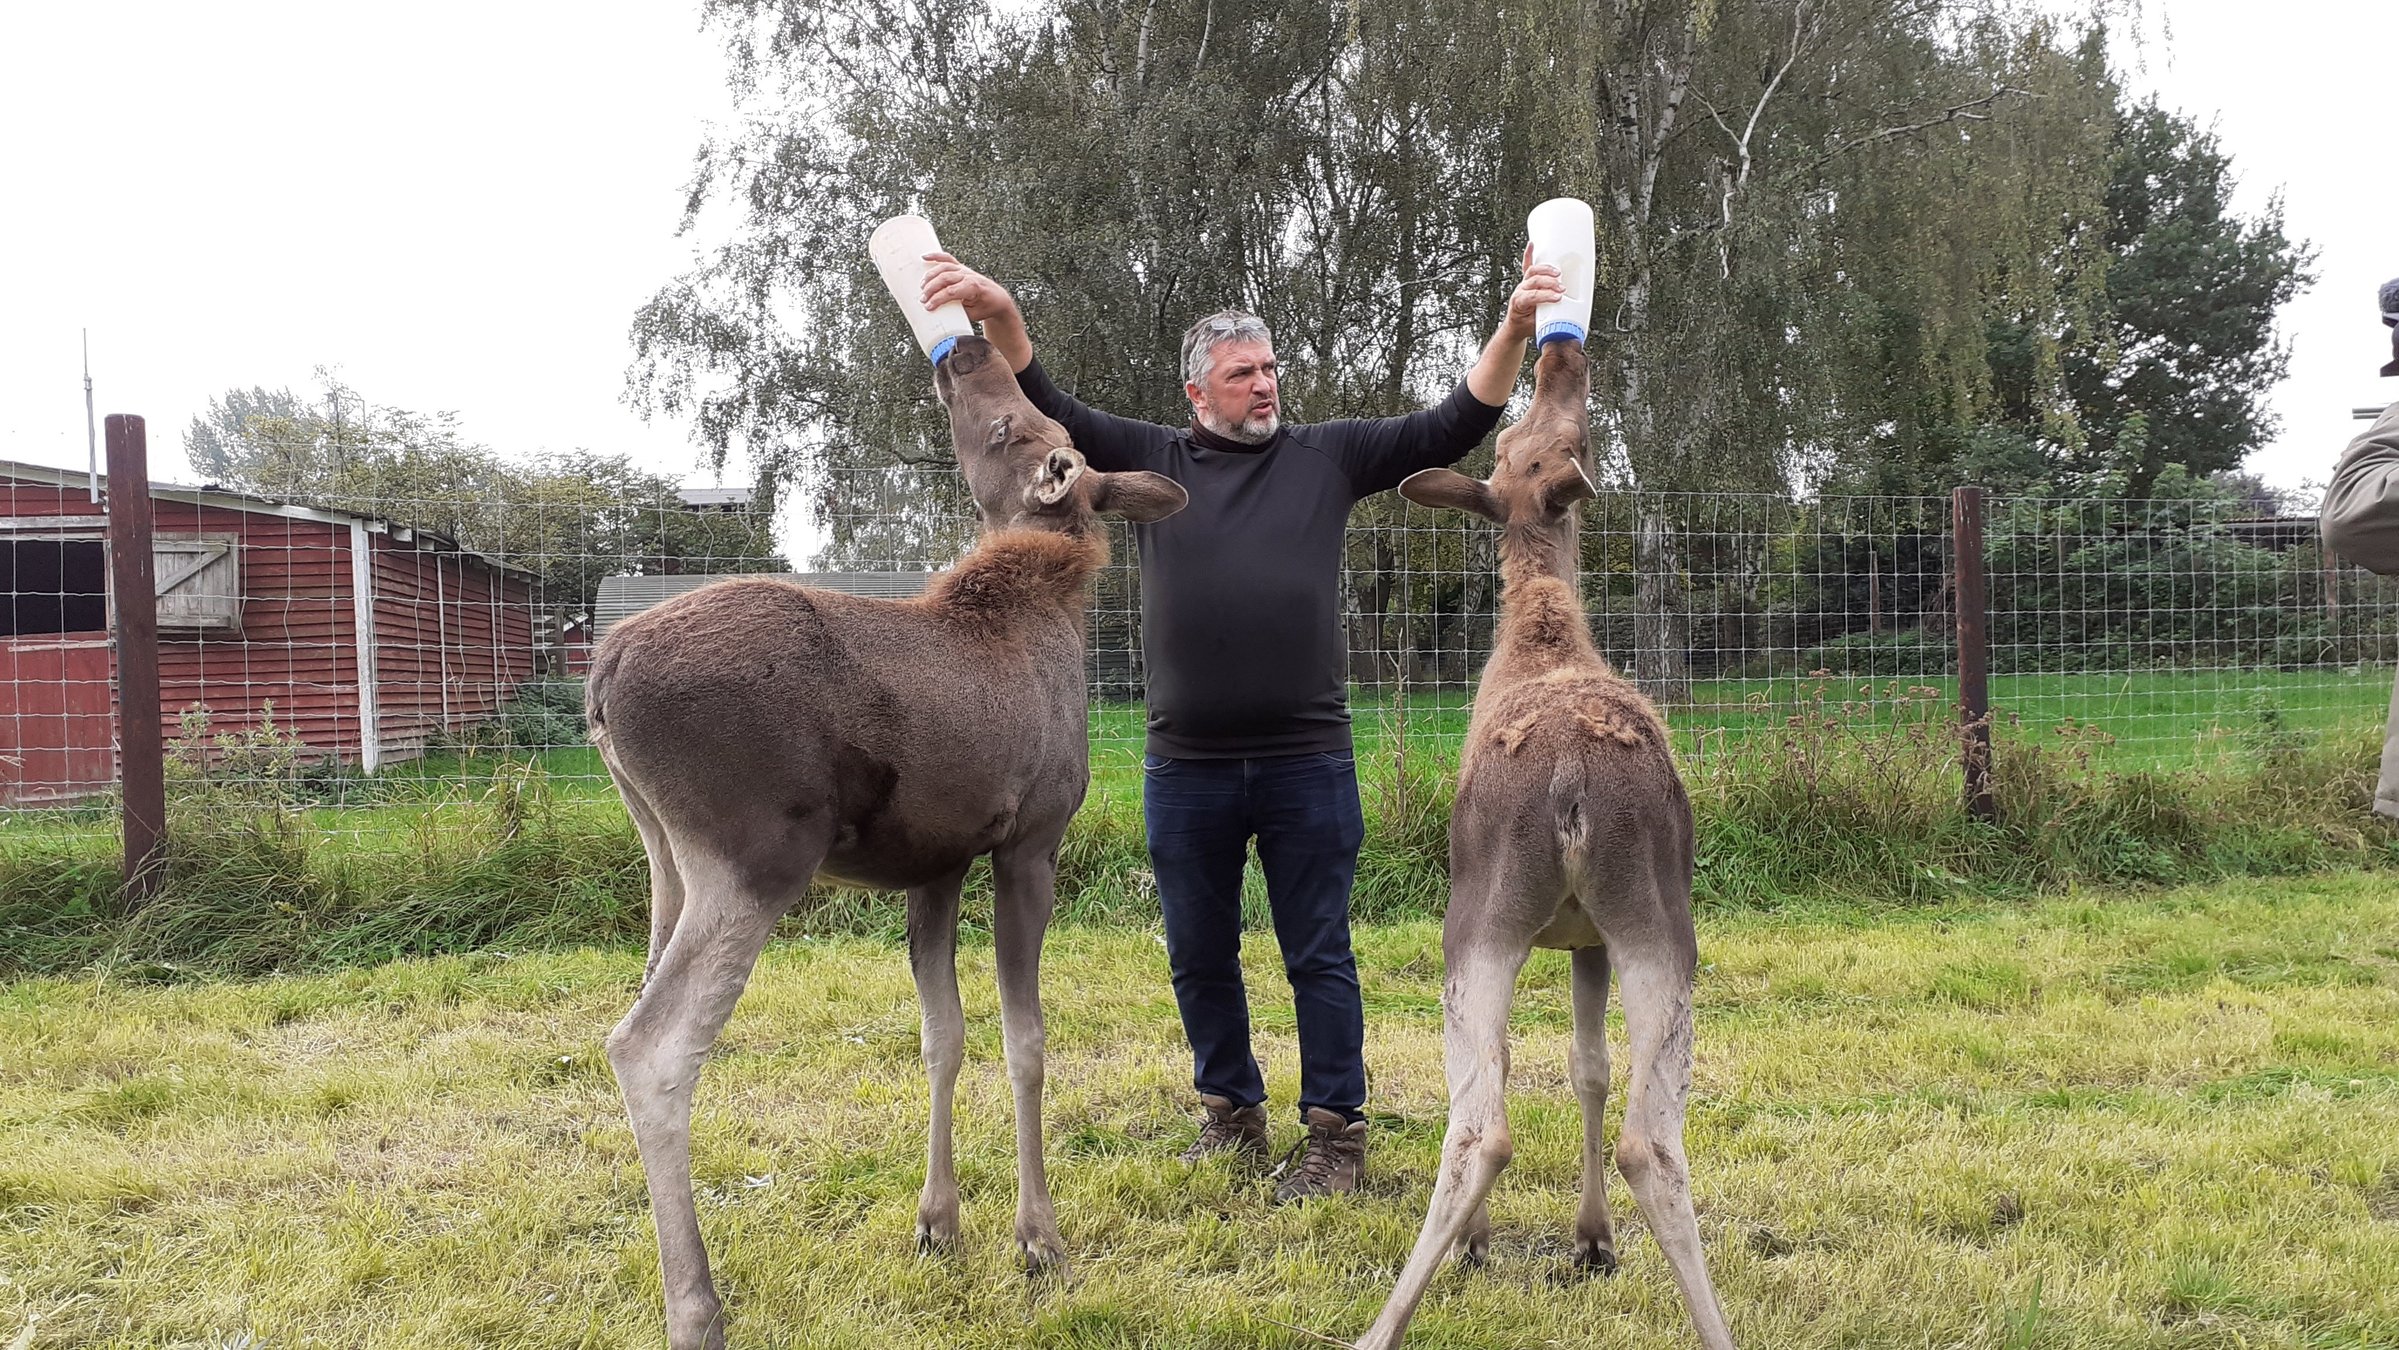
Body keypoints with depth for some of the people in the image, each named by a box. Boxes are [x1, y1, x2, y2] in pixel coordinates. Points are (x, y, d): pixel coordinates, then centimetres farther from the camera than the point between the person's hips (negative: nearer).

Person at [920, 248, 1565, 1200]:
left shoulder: (1327, 457, 8)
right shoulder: (1152, 461, 9)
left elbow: (1452, 426, 4)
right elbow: (1050, 415, 3)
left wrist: (1515, 330, -8)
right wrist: (1000, 318, -12)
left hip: (1308, 762, -2)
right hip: (1185, 766, 2)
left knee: (1318, 956, 4)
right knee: (1199, 958, 13)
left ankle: (1335, 1134, 14)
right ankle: (1231, 1114, 31)